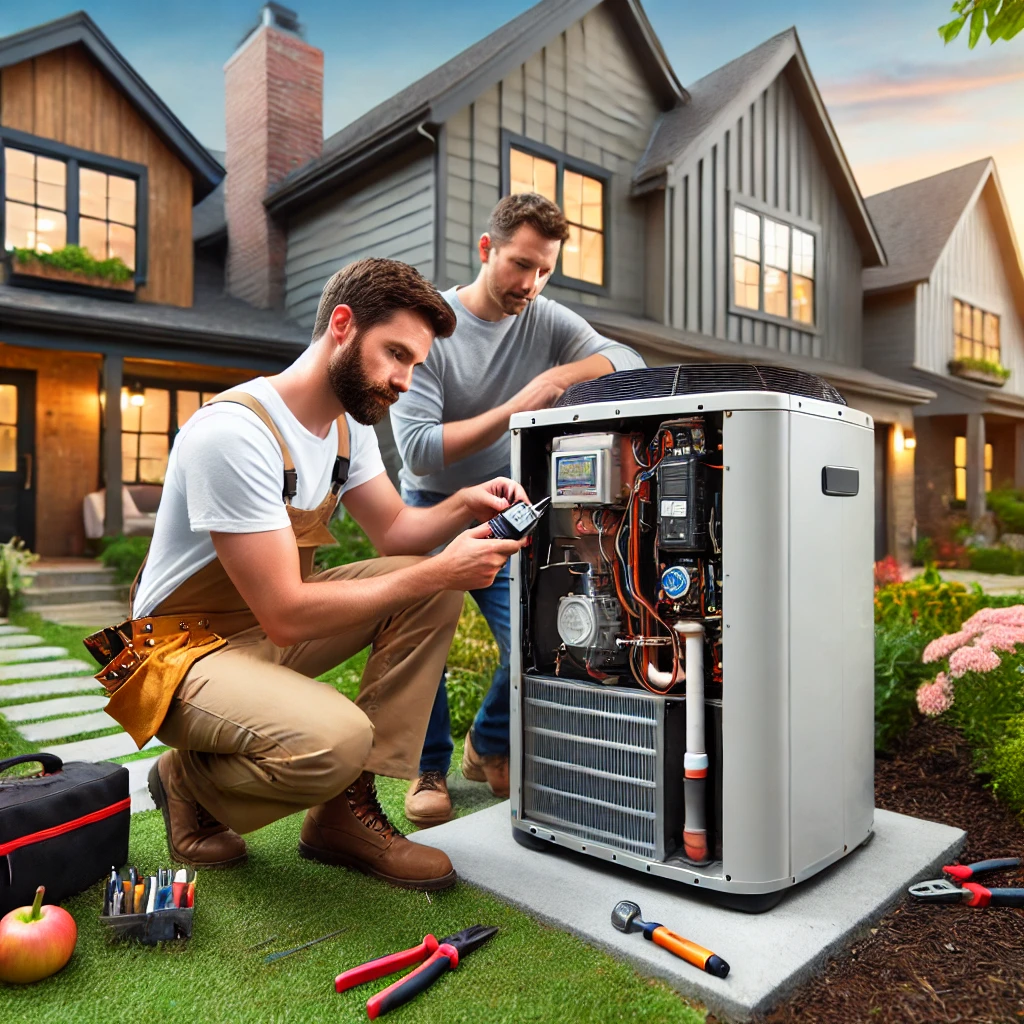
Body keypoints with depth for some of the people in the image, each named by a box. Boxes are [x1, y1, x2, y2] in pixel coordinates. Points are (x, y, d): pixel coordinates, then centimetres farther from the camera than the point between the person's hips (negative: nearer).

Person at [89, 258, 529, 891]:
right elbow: (286, 614, -29)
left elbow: (394, 529, 9)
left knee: (436, 588, -10)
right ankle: (192, 786, 1)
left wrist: (465, 506, -12)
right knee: (337, 739, -35)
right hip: (187, 645, -8)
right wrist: (437, 571, -27)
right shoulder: (235, 431, -27)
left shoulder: (350, 422, 1)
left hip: (276, 626, 9)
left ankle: (348, 810, -5)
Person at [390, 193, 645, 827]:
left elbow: (634, 366, -16)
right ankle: (430, 767, 5)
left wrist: (562, 374, -34)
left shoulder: (547, 322, -2)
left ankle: (491, 746, 20)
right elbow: (418, 449, -23)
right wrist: (513, 410, -30)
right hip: (433, 509, -2)